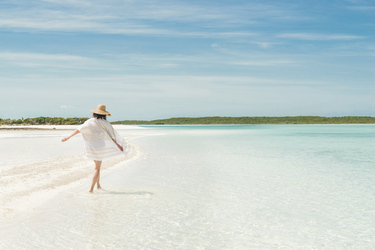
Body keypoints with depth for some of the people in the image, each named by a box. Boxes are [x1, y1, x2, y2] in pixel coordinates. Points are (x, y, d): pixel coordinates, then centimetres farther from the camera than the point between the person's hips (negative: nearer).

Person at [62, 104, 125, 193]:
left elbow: (79, 129, -3)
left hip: (91, 147, 4)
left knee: (97, 166, 25)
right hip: (100, 147, -4)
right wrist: (118, 145, 10)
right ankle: (91, 188, -8)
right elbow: (112, 136, -2)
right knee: (97, 169, 3)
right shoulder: (105, 123, -7)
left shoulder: (89, 122, 1)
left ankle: (98, 185, 31)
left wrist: (68, 137, 1)